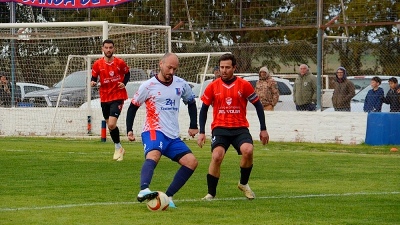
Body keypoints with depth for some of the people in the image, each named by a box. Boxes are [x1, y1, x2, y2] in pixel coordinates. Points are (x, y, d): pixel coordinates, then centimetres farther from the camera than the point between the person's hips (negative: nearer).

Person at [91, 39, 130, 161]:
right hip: (104, 97, 4)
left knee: (111, 124, -17)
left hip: (118, 96, -4)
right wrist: (93, 82, -14)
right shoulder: (97, 64, 0)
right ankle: (119, 148, 30)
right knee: (109, 125, 12)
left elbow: (127, 74, 10)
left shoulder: (120, 63, -5)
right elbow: (94, 77, 9)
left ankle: (118, 148, 3)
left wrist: (124, 83, -9)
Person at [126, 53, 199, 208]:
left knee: (191, 162, -7)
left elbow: (191, 103, 25)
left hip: (173, 136, 6)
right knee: (153, 155, -35)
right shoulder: (148, 86, -4)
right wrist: (129, 130, -2)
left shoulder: (181, 84, 8)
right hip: (153, 131, -6)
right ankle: (143, 191, -57)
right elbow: (133, 107, 5)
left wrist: (193, 126, 17)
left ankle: (168, 196, -5)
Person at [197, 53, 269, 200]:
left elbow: (258, 105, 8)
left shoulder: (244, 85, 0)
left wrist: (263, 129, 7)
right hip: (220, 128, 0)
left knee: (248, 151, -27)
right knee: (216, 156, -23)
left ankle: (244, 184, 1)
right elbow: (204, 109, 13)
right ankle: (211, 193, -7)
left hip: (240, 128, 0)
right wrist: (202, 132, 6)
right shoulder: (213, 87, 3)